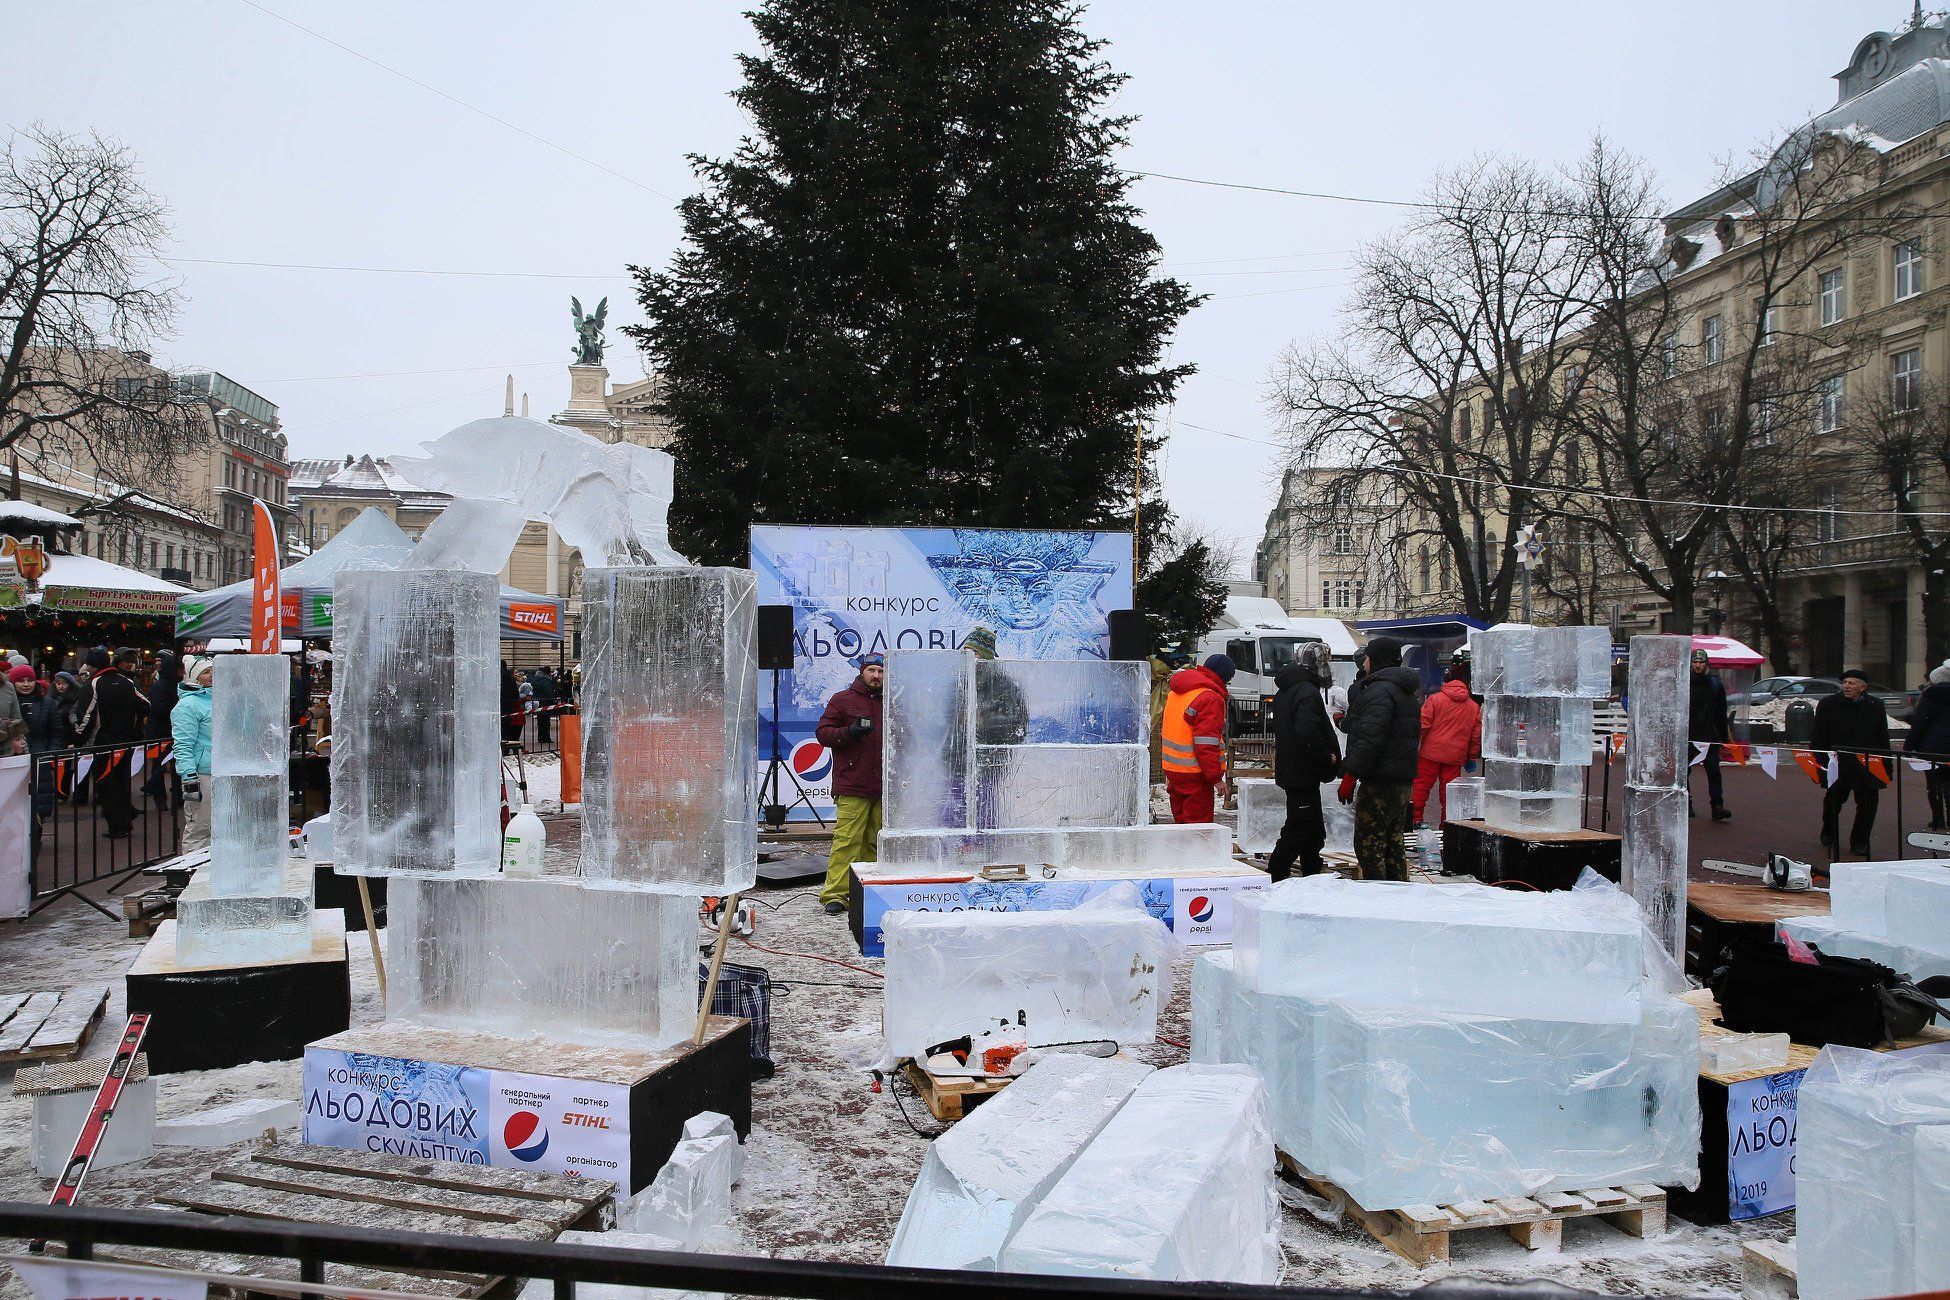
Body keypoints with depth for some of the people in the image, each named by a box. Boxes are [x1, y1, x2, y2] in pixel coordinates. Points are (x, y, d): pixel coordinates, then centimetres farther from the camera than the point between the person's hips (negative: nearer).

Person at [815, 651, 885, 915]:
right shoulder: (842, 700, 5)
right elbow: (822, 732, 0)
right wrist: (849, 732, -15)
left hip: (884, 786, 5)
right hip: (852, 787, -5)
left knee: (876, 841, 8)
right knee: (847, 838, -11)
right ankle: (834, 894, -9)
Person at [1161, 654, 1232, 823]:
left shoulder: (1176, 692, 12)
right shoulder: (1210, 698, -17)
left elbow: (1164, 732, 19)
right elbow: (1206, 745, -22)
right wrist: (1216, 778, -17)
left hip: (1171, 769, 9)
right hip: (1194, 773, -8)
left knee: (1182, 819, 16)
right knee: (1198, 821, -2)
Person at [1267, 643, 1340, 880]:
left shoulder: (1285, 691, 16)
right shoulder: (1307, 692, -17)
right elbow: (1307, 734, -28)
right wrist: (1329, 758, -15)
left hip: (1290, 770, 11)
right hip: (1304, 774, -11)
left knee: (1313, 832, 19)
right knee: (1298, 831, -6)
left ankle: (1314, 877, 28)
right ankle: (1274, 879, -4)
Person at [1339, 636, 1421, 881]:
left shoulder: (1380, 690, -14)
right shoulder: (1405, 692, 19)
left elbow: (1370, 738, -22)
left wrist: (1350, 775, -21)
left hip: (1379, 785, -10)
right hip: (1403, 783, 10)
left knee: (1368, 846, -6)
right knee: (1393, 847, 15)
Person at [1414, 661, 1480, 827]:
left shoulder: (1435, 699, -4)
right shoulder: (1474, 707, 7)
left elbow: (1423, 725, -7)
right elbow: (1476, 735, 11)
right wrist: (1472, 757, 20)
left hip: (1431, 752, -3)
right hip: (1456, 756, 3)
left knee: (1421, 786, 4)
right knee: (1449, 791, 7)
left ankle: (1414, 818, -1)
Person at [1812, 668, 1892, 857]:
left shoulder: (1875, 706, 6)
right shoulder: (1828, 704, 0)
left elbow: (1883, 738, 10)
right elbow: (1818, 737, 0)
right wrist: (1820, 763, -6)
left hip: (1868, 766, 1)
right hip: (1838, 764, -1)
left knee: (1868, 804, -1)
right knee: (1833, 801, 11)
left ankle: (1859, 843, 11)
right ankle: (1829, 834, 34)